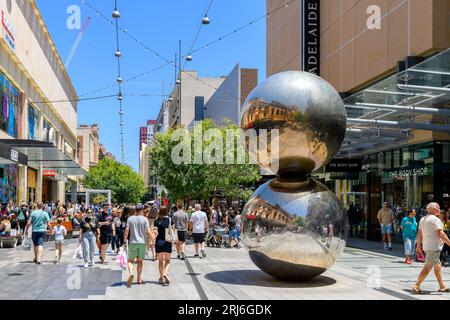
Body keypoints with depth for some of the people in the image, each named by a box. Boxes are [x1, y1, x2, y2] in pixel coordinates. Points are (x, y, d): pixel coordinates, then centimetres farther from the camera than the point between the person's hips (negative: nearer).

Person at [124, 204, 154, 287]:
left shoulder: (130, 219, 1)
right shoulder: (144, 219, -2)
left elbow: (126, 231, -4)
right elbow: (148, 232, -8)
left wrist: (125, 241, 2)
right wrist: (153, 240, 4)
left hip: (132, 242, 0)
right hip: (142, 242, 0)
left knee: (131, 260, 2)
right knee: (140, 261, 10)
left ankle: (131, 272, -25)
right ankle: (139, 279, 16)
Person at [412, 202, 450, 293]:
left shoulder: (423, 219, 12)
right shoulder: (435, 219, -14)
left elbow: (419, 234, 16)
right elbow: (441, 234, -18)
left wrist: (418, 246, 21)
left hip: (427, 246, 9)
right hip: (434, 247, -9)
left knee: (438, 266, 17)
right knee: (427, 268, -8)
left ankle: (442, 286, 23)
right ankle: (416, 286, -10)